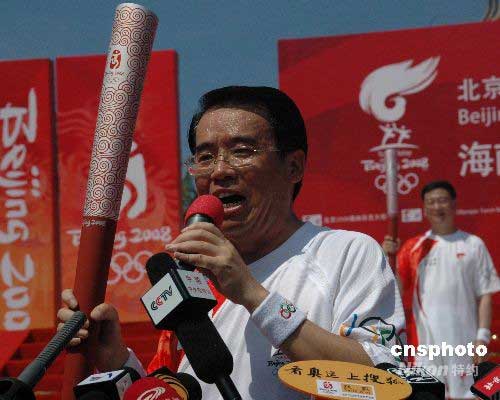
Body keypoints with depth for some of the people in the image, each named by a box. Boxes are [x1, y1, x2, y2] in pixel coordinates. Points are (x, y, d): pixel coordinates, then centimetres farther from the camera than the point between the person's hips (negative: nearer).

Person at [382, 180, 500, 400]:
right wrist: (389, 256, -13)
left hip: (463, 340, -1)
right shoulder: (413, 247, 8)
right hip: (424, 340, 1)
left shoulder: (473, 245, 4)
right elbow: (398, 290, 2)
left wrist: (482, 337, -6)